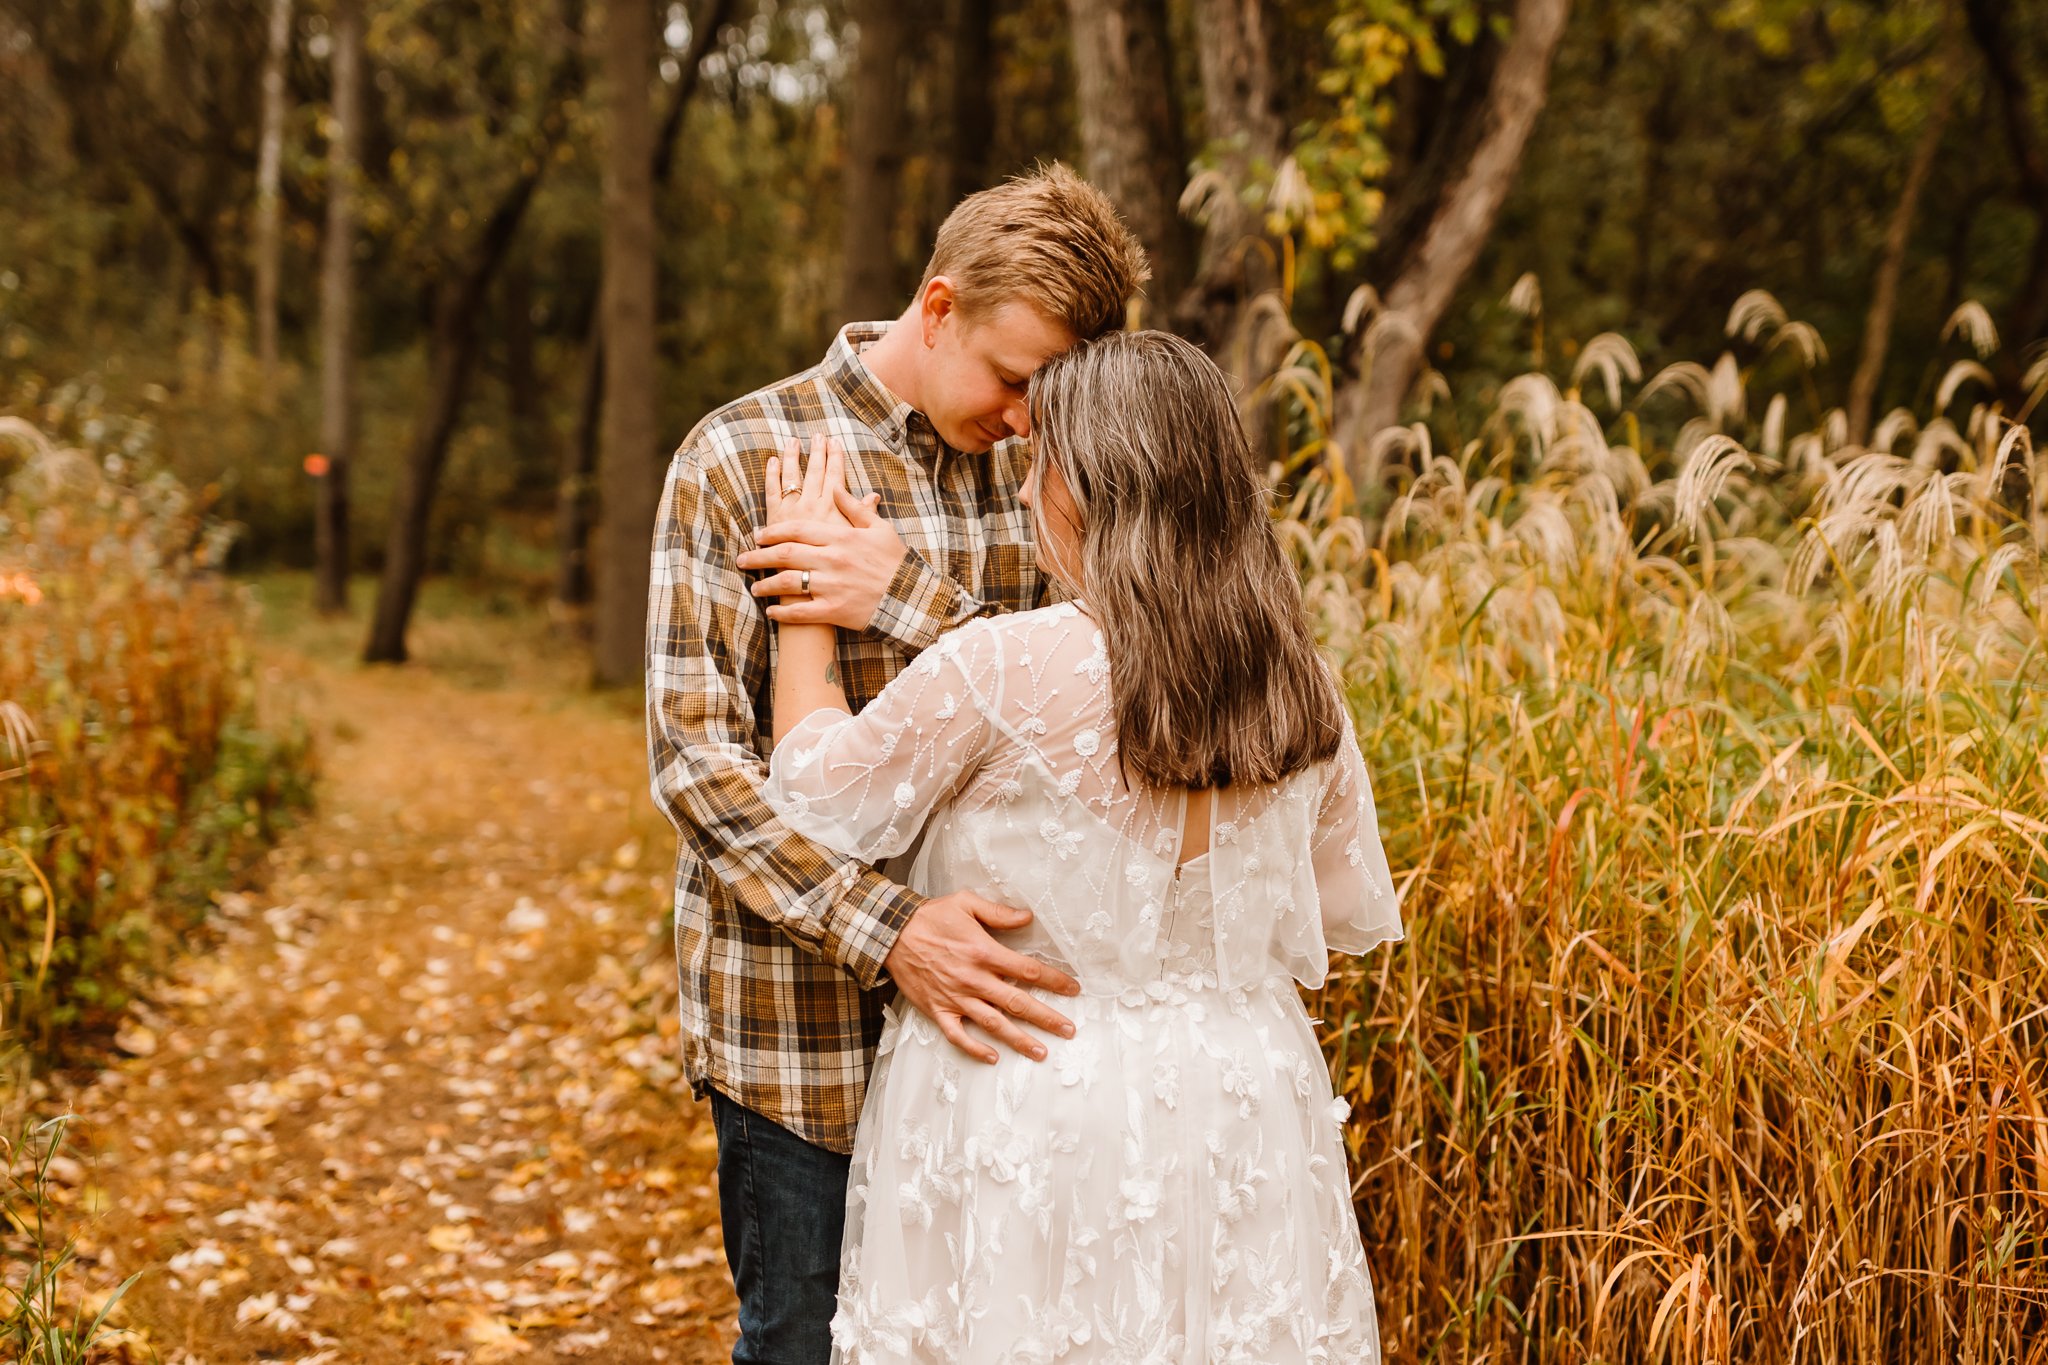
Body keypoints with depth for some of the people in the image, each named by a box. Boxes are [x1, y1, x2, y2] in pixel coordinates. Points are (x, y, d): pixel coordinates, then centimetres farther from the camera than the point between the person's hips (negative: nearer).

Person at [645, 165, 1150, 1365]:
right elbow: (694, 755, -14)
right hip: (802, 1026, -4)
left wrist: (915, 604, -20)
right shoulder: (742, 457, -7)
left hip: (994, 1007, 4)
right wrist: (891, 929, -25)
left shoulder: (1034, 466, 7)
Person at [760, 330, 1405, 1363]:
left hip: (1032, 1112, -5)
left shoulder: (1000, 670, -19)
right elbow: (1350, 917, 8)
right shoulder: (1297, 687, -3)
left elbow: (819, 792, -4)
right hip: (1235, 1112, 5)